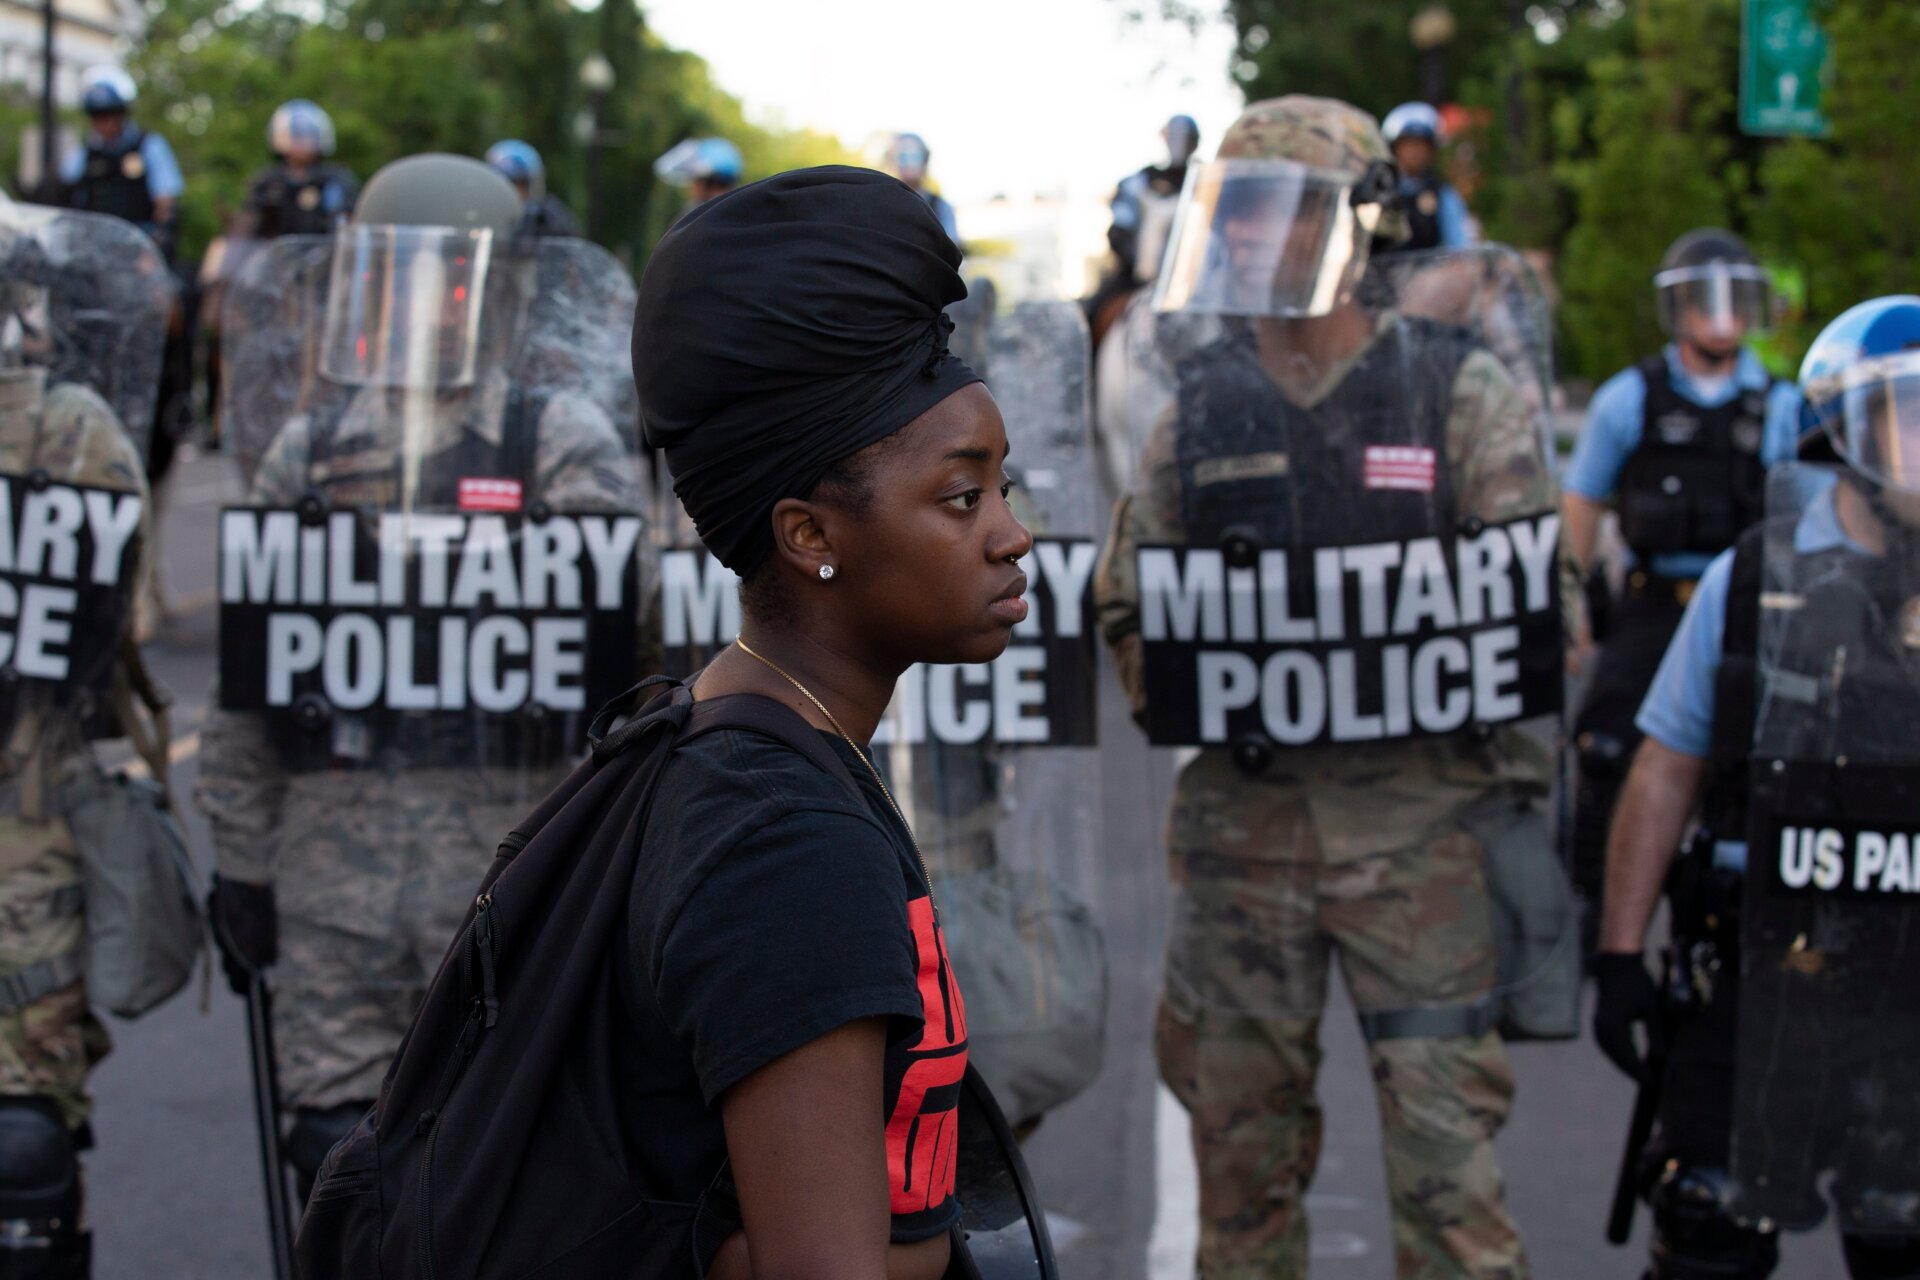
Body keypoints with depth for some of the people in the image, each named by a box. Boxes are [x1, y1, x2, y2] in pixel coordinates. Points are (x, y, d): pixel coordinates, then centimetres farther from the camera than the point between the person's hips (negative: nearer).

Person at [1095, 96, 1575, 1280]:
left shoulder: (1460, 392, -1)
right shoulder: (1203, 404, 10)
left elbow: (1527, 606, -3)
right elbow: (1128, 604, 17)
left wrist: (1517, 793, -8)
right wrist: (1183, 697, 0)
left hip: (1418, 818, -4)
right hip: (1244, 816, 4)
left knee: (1445, 1138, -4)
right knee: (1240, 1136, 10)